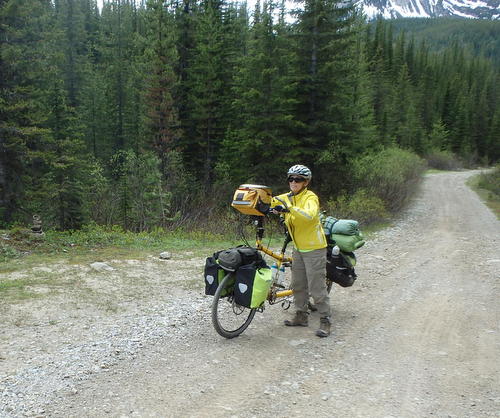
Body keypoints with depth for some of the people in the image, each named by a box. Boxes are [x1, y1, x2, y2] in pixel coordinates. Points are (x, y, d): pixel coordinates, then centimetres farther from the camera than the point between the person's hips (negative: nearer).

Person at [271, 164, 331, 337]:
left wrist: (290, 207, -43)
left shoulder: (310, 197, -17)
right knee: (298, 284, 15)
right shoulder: (287, 198, 5)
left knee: (317, 287, -3)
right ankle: (301, 316, 28)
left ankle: (325, 321, 8)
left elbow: (309, 215, -36)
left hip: (314, 248, -8)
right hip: (298, 248, 8)